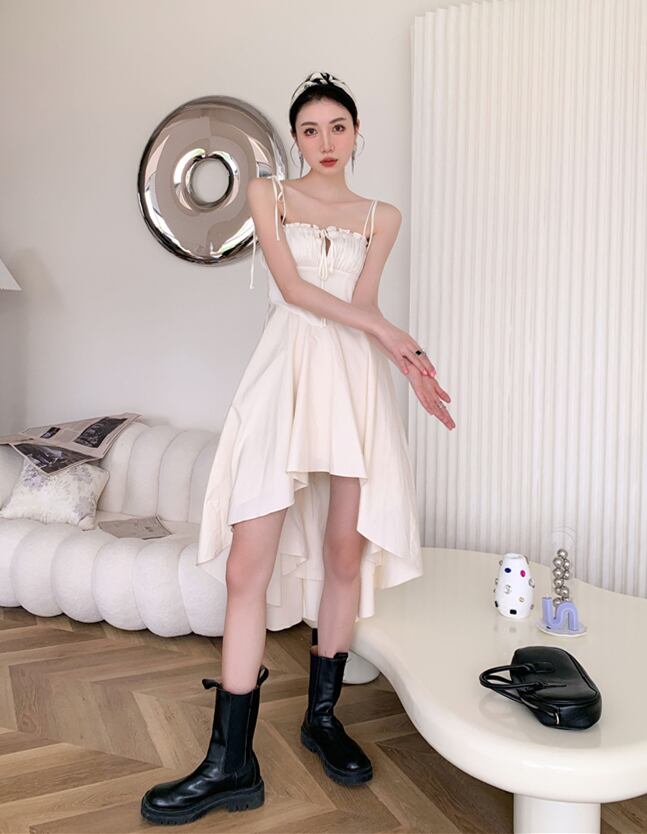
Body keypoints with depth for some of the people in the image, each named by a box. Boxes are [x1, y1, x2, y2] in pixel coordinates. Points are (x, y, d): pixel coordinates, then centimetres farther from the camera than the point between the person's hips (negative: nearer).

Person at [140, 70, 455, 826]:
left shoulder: (381, 217, 18)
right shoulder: (267, 194, 12)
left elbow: (360, 303, 5)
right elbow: (292, 286, -2)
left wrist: (405, 361, -14)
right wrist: (388, 332, -9)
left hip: (355, 377, 3)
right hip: (285, 373, -2)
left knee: (346, 552, 2)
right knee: (247, 565, -9)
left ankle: (323, 715, 22)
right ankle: (231, 764, 2)